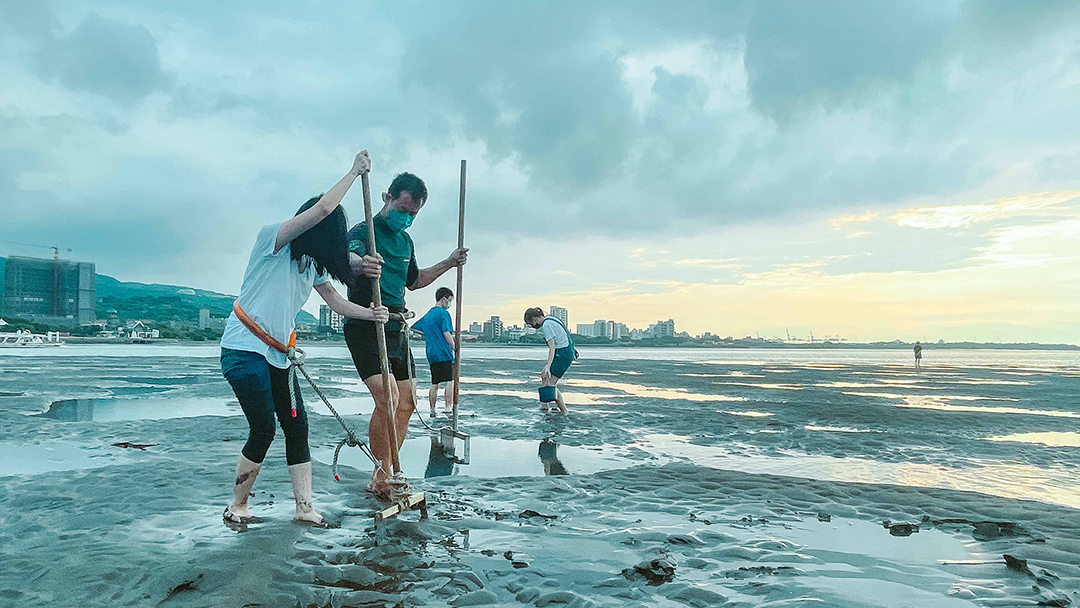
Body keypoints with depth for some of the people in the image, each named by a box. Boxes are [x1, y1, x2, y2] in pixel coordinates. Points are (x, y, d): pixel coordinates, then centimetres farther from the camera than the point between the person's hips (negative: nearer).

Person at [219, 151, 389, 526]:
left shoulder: (313, 265, 14)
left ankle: (304, 507, 7)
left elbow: (335, 301, 14)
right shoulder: (271, 239, -11)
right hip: (244, 350, -8)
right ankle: (237, 506, 9)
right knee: (263, 429, -11)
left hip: (277, 355, 8)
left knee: (297, 426, 3)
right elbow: (322, 209, -22)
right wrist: (355, 172, -13)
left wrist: (370, 313, -4)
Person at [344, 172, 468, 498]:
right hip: (365, 327, -8)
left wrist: (448, 263, 21)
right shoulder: (365, 230, -10)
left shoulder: (405, 240, 15)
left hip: (396, 328, 8)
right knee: (387, 396, -21)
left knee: (406, 402, 6)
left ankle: (384, 474, 18)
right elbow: (349, 255, -34)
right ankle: (381, 477, -6)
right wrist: (360, 263, -57)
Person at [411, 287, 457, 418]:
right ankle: (448, 409, -7)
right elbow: (447, 334, -15)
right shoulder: (443, 313, -7)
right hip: (444, 353, -7)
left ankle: (432, 410, 10)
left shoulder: (428, 315, 16)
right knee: (450, 382, -4)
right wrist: (455, 348, -10)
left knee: (434, 384, 10)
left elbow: (413, 329, 21)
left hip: (431, 354, 7)